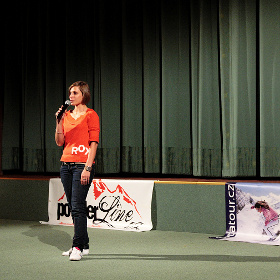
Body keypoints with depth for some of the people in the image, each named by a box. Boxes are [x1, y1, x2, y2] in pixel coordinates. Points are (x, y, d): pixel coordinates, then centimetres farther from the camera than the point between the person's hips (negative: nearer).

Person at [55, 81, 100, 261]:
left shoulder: (90, 115, -3)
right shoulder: (67, 115, 15)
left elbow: (94, 143, -9)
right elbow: (60, 142, 12)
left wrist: (87, 168, -17)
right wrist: (59, 122, -1)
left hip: (83, 165, -7)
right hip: (66, 164, 7)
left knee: (77, 206, -12)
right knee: (74, 207, 10)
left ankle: (78, 247, -10)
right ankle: (83, 245, 18)